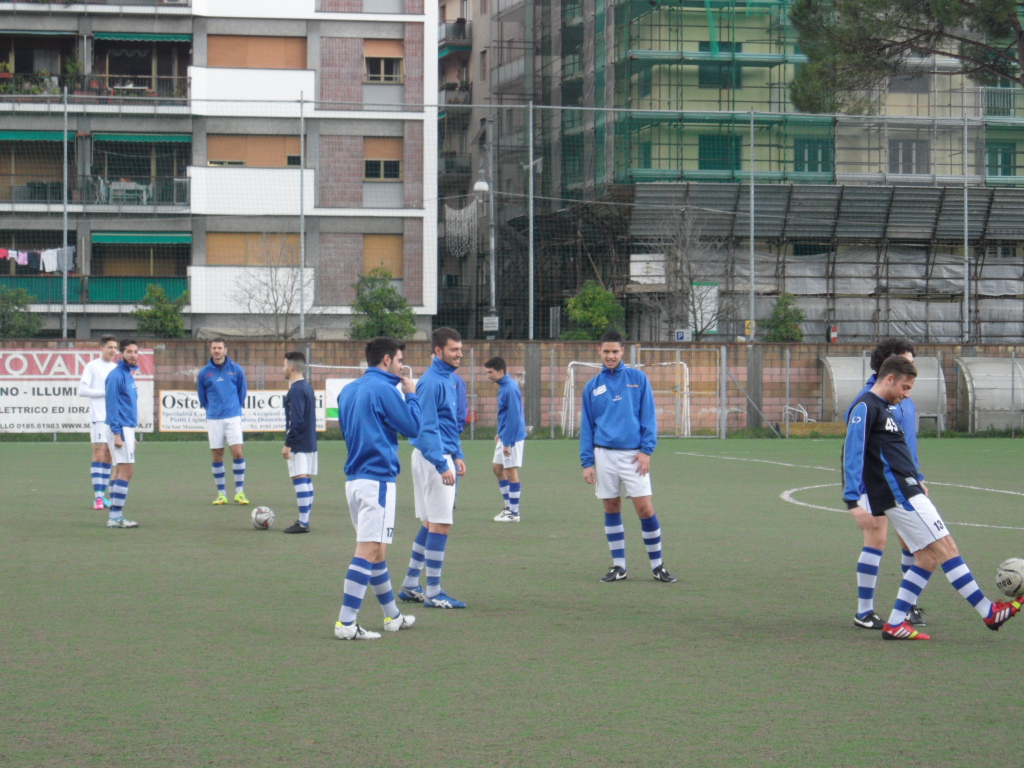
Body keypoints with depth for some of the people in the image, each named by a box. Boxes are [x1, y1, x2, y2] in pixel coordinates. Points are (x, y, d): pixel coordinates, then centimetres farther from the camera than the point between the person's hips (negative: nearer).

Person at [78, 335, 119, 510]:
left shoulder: (116, 368, 16)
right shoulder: (92, 366, -2)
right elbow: (82, 390, -10)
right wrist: (106, 392, -12)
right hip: (99, 417, -6)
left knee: (108, 456, 6)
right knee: (98, 454, -11)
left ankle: (102, 495, 11)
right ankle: (98, 496, -12)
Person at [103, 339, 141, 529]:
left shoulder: (129, 375, 16)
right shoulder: (116, 376, -12)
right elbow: (112, 405, -17)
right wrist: (117, 433, -21)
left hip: (126, 428, 10)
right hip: (120, 428, -10)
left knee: (123, 471, 10)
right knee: (126, 471, -12)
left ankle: (116, 515, 13)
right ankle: (115, 517, -12)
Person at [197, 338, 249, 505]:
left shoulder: (236, 369, 2)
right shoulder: (204, 373, 3)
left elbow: (242, 392, 12)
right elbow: (202, 397, 15)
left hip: (233, 417, -1)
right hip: (213, 419, 1)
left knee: (237, 452, -10)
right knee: (217, 456, 2)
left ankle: (239, 491, -2)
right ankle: (221, 493, 9)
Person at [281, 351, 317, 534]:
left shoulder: (296, 390, -15)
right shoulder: (307, 387, 15)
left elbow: (296, 421, -22)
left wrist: (288, 444, -19)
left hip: (299, 444, -10)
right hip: (310, 443, 10)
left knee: (300, 480, -11)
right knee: (307, 481, 12)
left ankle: (303, 523, -14)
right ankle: (305, 520, 17)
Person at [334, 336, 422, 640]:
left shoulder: (348, 391, 13)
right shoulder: (384, 389, -12)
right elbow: (413, 427, -10)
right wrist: (411, 396, 6)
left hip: (354, 477, 9)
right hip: (377, 480, -9)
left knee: (375, 550, 18)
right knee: (369, 550, -10)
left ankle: (392, 615, 30)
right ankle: (346, 623, -15)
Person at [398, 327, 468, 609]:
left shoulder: (447, 380, 14)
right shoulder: (431, 382, -16)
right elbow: (427, 428, -21)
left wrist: (457, 456, 18)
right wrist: (442, 465, -24)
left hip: (441, 456, 10)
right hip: (432, 458, -10)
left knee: (431, 523, 15)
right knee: (441, 524, -7)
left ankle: (410, 585, 23)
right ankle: (434, 593, -2)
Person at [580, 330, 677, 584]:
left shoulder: (638, 379, 3)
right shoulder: (592, 387, 9)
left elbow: (649, 417, 1)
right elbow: (587, 427, 11)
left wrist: (646, 450, -8)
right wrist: (587, 462, 3)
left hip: (633, 455, -2)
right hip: (604, 455, 2)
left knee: (645, 509, -7)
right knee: (611, 509, 5)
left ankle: (657, 565, 3)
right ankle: (618, 566, 13)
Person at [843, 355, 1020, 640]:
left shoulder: (882, 409, 21)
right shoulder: (865, 408, -10)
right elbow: (852, 455, -18)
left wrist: (916, 481, 24)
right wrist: (854, 502, -24)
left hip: (905, 491, 10)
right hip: (898, 494, -10)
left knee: (928, 557, 6)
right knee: (945, 547, -9)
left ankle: (895, 623, 6)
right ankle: (989, 613, -7)